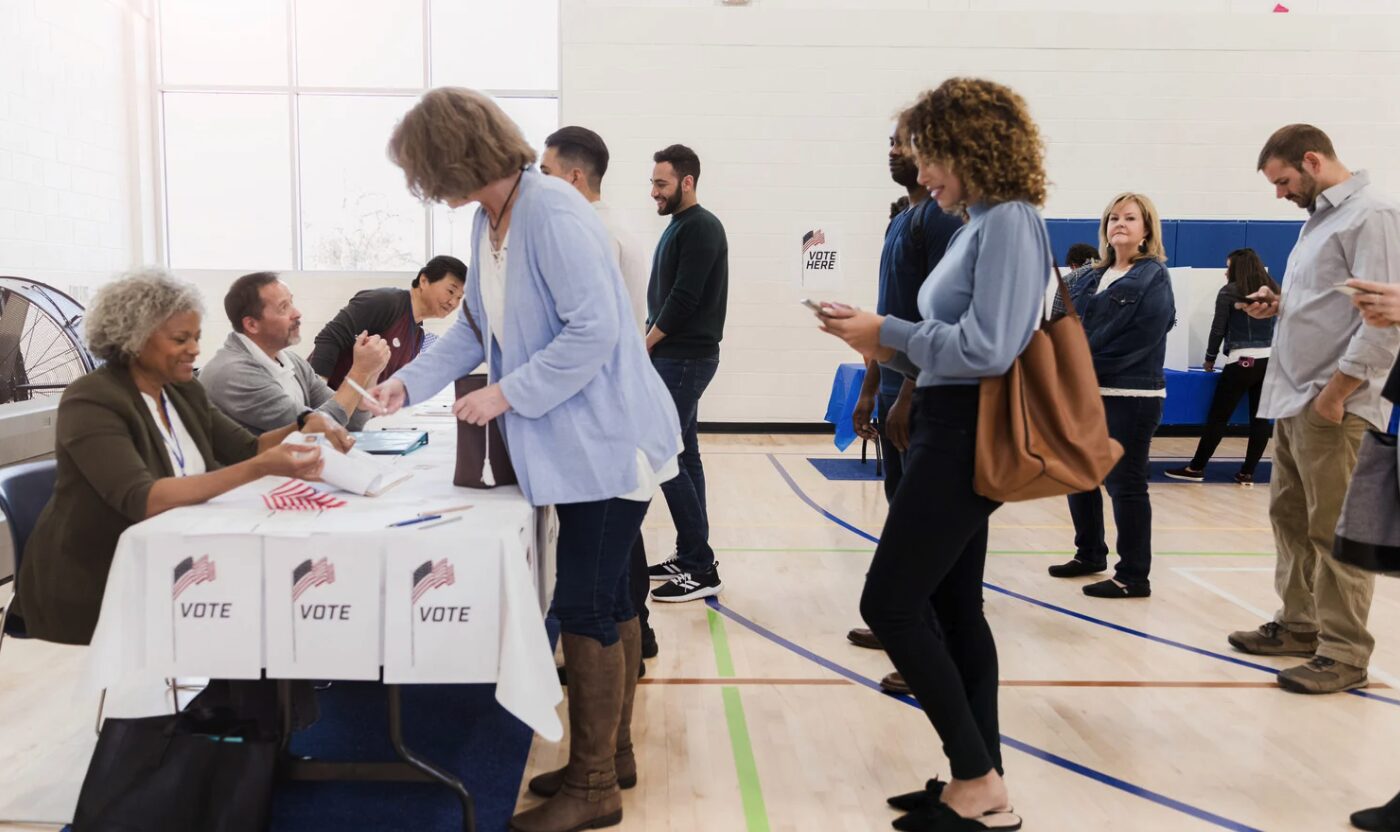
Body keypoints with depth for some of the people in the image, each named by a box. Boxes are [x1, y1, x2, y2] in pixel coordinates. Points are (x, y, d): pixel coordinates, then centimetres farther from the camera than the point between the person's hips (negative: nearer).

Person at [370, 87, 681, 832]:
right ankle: (612, 752, 32)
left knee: (584, 608, -3)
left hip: (607, 441, -9)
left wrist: (505, 394, -19)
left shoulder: (552, 211, -20)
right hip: (578, 443, 9)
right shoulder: (489, 220, 9)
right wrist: (409, 382, 8)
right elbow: (476, 323, 17)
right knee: (606, 599, 17)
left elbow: (593, 331, -25)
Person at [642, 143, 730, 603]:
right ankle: (690, 557, 19)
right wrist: (649, 341, 5)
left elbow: (684, 300, -20)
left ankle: (701, 569, -2)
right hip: (674, 357, 10)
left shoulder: (701, 228, -13)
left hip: (685, 359, -10)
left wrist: (645, 344, -10)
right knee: (682, 456, 11)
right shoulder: (679, 226, 16)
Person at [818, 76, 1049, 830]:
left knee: (888, 606, -6)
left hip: (967, 437, -10)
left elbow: (987, 347, -22)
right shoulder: (977, 225, 15)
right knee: (956, 609, 13)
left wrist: (886, 332, -13)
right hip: (951, 431, 10)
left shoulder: (1010, 222, -14)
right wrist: (886, 348, 2)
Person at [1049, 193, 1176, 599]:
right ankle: (1089, 554, 33)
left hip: (1130, 397, -7)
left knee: (1124, 483, -2)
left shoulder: (1153, 279, -6)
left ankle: (1133, 576, 9)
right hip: (1086, 394, 7)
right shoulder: (1091, 278, 15)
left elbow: (1136, 341, -16)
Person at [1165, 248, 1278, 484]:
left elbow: (1218, 329, 0)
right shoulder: (1273, 291, 12)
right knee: (1260, 417, 4)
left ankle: (1196, 467, 4)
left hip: (1242, 361, -5)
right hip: (1271, 360, 5)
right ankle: (1247, 472, 5)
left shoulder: (1229, 292, -1)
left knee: (1218, 416, 0)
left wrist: (1210, 358, 11)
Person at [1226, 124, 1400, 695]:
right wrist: (1278, 306, 9)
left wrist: (1335, 393, -20)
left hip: (1333, 405, -9)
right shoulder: (1320, 218, 19)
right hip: (1293, 399, 10)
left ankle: (1343, 654, 5)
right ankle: (1300, 623, 26)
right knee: (1290, 517, 15)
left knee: (1335, 531, -4)